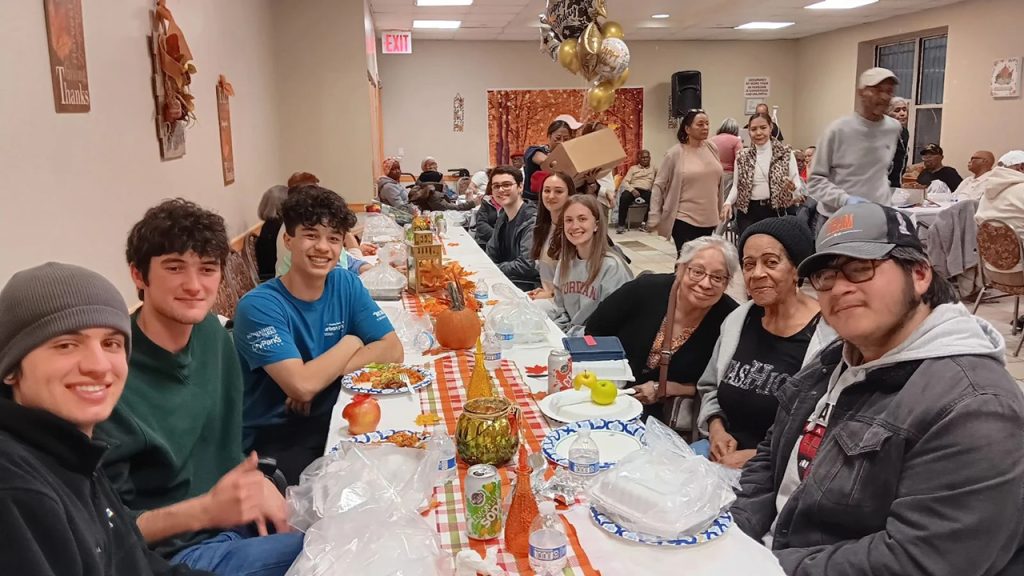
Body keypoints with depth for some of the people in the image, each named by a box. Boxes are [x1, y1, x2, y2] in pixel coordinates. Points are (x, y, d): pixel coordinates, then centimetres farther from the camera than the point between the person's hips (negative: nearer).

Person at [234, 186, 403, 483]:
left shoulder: (345, 284, 1)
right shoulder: (258, 306, -16)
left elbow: (392, 350, -5)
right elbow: (302, 386, -26)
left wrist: (317, 374, -16)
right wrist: (350, 343, -10)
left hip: (328, 421, 6)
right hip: (271, 439, -5)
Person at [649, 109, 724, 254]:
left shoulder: (712, 149, 5)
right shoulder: (675, 153, -9)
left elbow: (717, 181, 15)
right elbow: (659, 186, -5)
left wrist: (721, 210, 17)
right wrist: (654, 217, -8)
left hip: (709, 219, 5)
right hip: (684, 219, -5)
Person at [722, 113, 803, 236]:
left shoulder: (786, 153, 2)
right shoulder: (742, 158, 5)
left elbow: (798, 184, 1)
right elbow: (736, 186, 10)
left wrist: (792, 186, -22)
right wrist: (728, 202, -9)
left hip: (775, 211, 0)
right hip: (748, 212, 1)